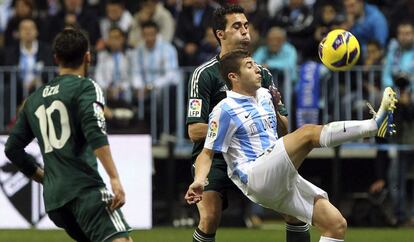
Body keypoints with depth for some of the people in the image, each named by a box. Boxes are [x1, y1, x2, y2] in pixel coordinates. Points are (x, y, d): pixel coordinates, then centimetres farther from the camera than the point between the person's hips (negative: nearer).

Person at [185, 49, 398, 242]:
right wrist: (199, 181, -23)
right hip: (255, 178, -9)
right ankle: (375, 124, -33)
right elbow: (207, 153, -4)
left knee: (336, 224, -5)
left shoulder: (264, 95, 20)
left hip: (282, 183, 9)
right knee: (309, 133, -26)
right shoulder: (225, 110, -4)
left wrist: (276, 106, 16)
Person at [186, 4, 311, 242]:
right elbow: (195, 131, -13)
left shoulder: (262, 73, 9)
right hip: (214, 158, -4)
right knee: (210, 218, -25)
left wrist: (275, 107, -13)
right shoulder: (205, 74, -6)